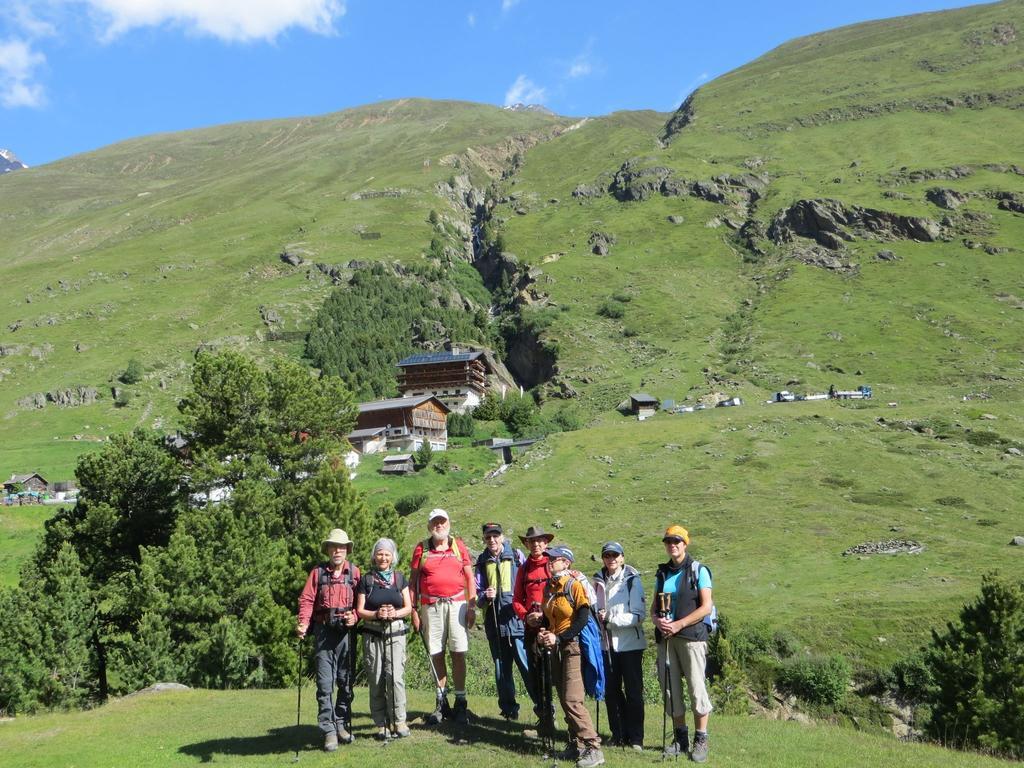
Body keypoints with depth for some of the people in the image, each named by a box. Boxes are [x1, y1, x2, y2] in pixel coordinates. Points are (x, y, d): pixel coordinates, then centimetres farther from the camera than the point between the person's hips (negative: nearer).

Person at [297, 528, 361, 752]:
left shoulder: (354, 572, 7)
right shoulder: (318, 572, 6)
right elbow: (307, 599, -2)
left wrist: (355, 616, -13)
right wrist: (303, 624, -16)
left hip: (346, 631, 1)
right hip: (323, 631, -1)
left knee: (346, 680, 9)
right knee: (325, 682, -4)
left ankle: (342, 723, 23)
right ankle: (329, 730, 0)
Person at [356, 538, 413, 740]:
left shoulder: (400, 578, 12)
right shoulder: (366, 580, 7)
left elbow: (408, 607, 9)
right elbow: (359, 610, 4)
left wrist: (395, 613, -11)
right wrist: (376, 614, -14)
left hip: (396, 633, 0)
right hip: (372, 635, 0)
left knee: (395, 676, -12)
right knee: (376, 679, -1)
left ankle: (399, 721, 0)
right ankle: (381, 724, 8)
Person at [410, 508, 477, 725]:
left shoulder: (459, 546, 9)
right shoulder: (421, 549, 9)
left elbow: (469, 577, 10)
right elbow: (413, 581, 9)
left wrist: (472, 606, 2)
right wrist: (413, 610, 2)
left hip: (456, 604, -1)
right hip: (430, 607, 1)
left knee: (458, 654, -3)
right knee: (436, 655, 4)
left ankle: (461, 703, 3)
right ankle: (441, 703, 13)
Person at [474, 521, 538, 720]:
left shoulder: (517, 556, 3)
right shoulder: (482, 562, 13)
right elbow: (478, 593, 14)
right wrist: (484, 597, -7)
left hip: (516, 619, -4)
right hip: (494, 621, 4)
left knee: (527, 665, -9)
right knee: (501, 667, 11)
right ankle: (509, 709, 22)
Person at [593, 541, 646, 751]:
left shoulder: (632, 580, -7)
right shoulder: (599, 581, 7)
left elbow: (639, 615, -13)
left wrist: (611, 618, -20)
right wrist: (597, 617, -2)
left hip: (630, 644, -5)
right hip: (607, 643, 5)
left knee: (633, 692, 1)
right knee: (611, 691, 9)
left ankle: (636, 738, 9)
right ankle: (618, 734, 21)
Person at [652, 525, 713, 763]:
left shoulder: (698, 571, -2)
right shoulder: (662, 572, 13)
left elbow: (706, 607, -9)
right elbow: (654, 605, 15)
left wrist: (678, 625, -16)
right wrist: (657, 620, -8)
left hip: (691, 636, -5)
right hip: (665, 637, 5)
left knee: (696, 688, -6)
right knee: (670, 688, 7)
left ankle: (701, 741, 2)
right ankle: (680, 738, 17)